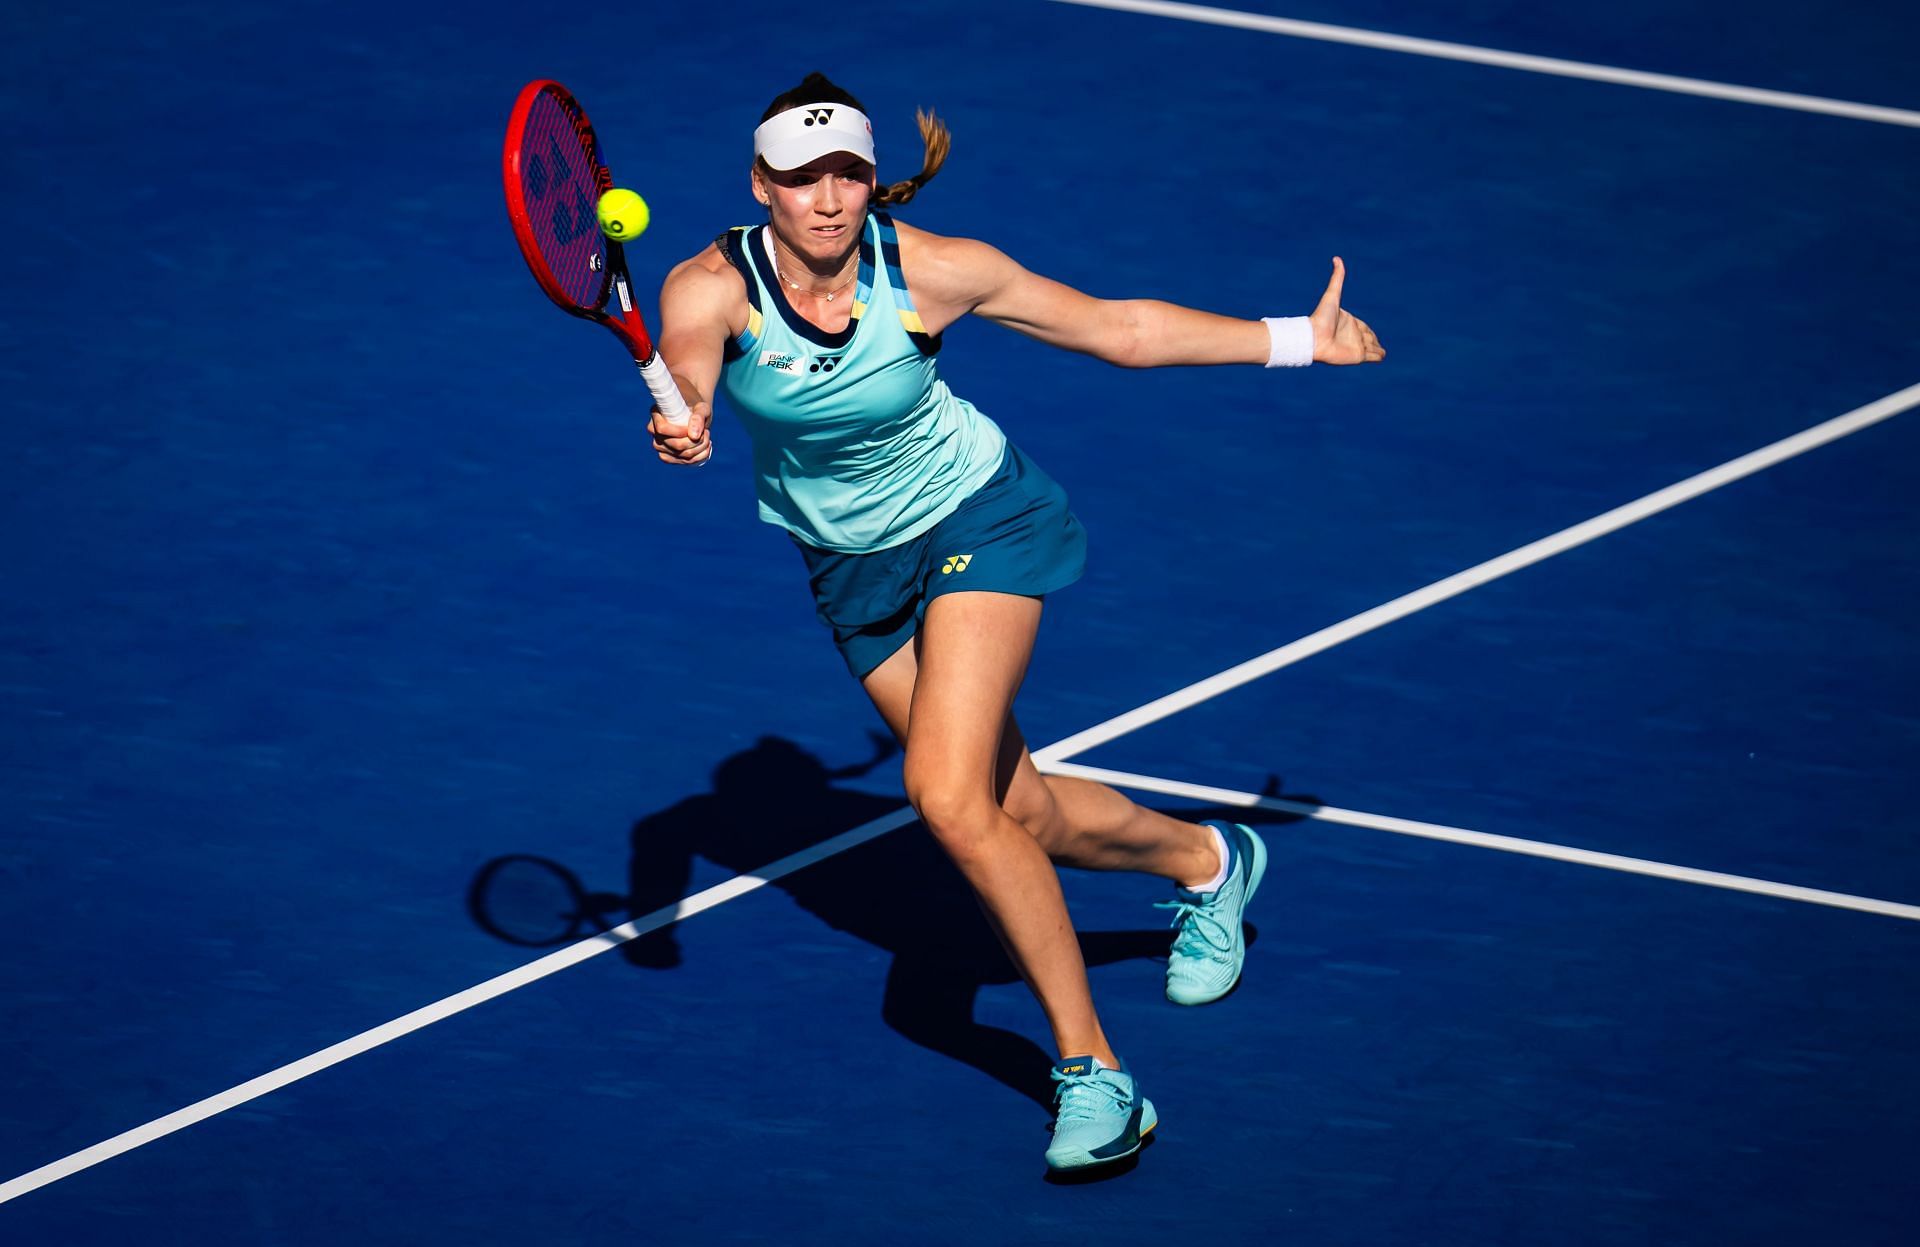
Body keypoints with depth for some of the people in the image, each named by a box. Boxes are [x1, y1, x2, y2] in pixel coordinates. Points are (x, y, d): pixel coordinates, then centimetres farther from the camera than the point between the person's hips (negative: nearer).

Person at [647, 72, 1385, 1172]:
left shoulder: (933, 271, -21)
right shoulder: (712, 288, -21)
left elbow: (1116, 327, -9)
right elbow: (685, 381, -41)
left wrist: (1298, 340, -10)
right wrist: (682, 423, -66)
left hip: (976, 523, -3)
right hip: (850, 567, 3)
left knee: (950, 799, -23)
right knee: (1022, 814, 9)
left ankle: (1093, 1071, -12)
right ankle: (1204, 860, 42)